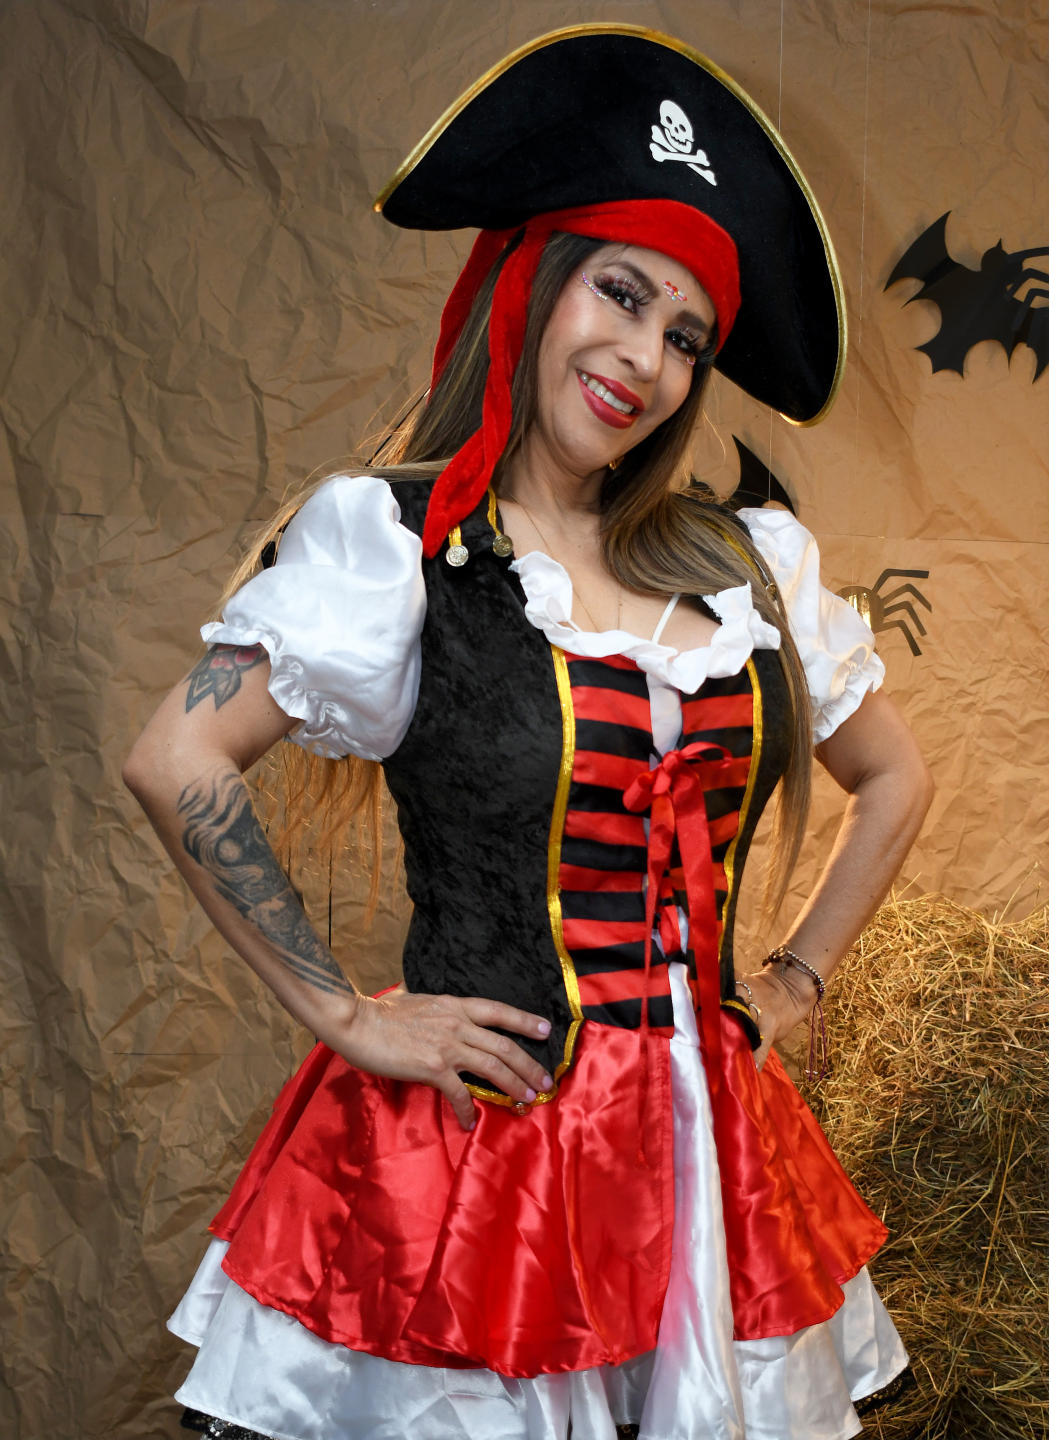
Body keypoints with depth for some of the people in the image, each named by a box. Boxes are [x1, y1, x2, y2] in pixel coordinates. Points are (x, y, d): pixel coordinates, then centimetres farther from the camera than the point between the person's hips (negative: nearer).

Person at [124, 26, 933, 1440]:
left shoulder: (748, 566, 8)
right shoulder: (393, 540, -7)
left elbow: (894, 779, 20)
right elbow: (178, 764, -15)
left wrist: (797, 977, 11)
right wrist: (344, 1016, -11)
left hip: (712, 1141, 5)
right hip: (476, 1124, -4)